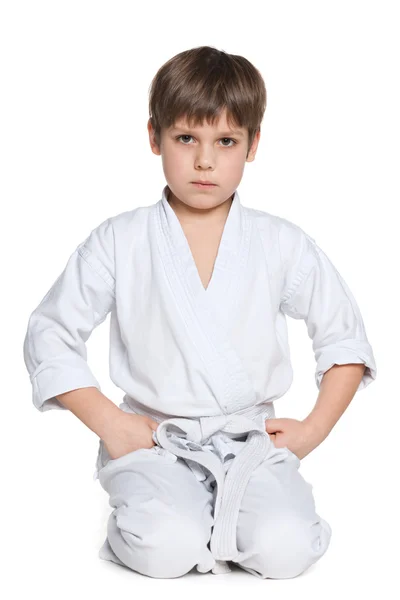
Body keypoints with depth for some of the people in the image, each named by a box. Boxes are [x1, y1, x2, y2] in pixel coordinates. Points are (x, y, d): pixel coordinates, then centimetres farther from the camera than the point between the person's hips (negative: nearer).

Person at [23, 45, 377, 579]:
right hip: (153, 439, -1)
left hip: (252, 440, 1)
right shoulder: (118, 243, -1)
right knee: (165, 550, -27)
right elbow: (50, 336, 3)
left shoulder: (282, 245, 3)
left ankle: (213, 518, 4)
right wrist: (108, 421, -6)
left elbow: (345, 337, 11)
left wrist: (313, 430, 1)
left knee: (286, 549, -24)